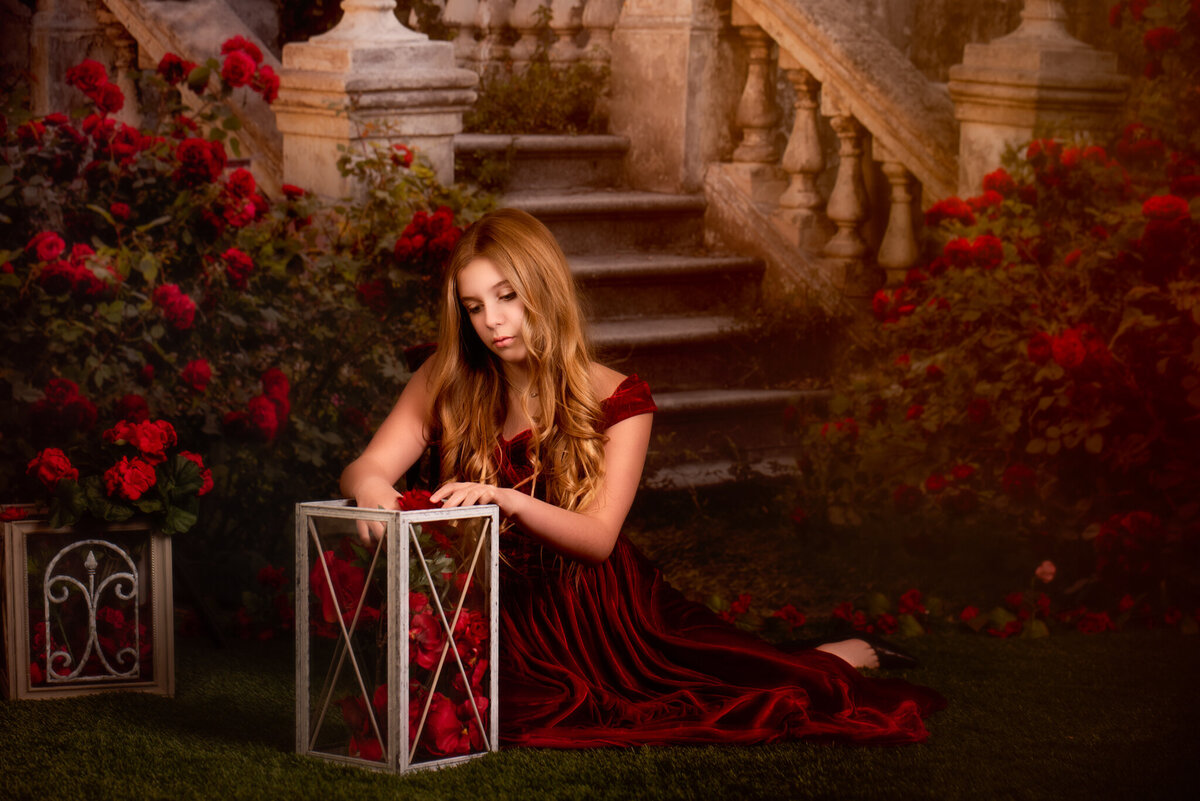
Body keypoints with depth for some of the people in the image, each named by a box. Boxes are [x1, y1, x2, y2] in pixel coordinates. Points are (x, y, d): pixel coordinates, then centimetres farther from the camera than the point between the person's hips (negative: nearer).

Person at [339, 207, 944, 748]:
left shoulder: (617, 401, -5)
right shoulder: (447, 384, 1)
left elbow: (599, 537, -13)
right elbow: (364, 468, -4)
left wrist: (509, 501, -33)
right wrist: (371, 488, -31)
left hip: (603, 609, -3)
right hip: (503, 613, 3)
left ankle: (836, 658, 20)